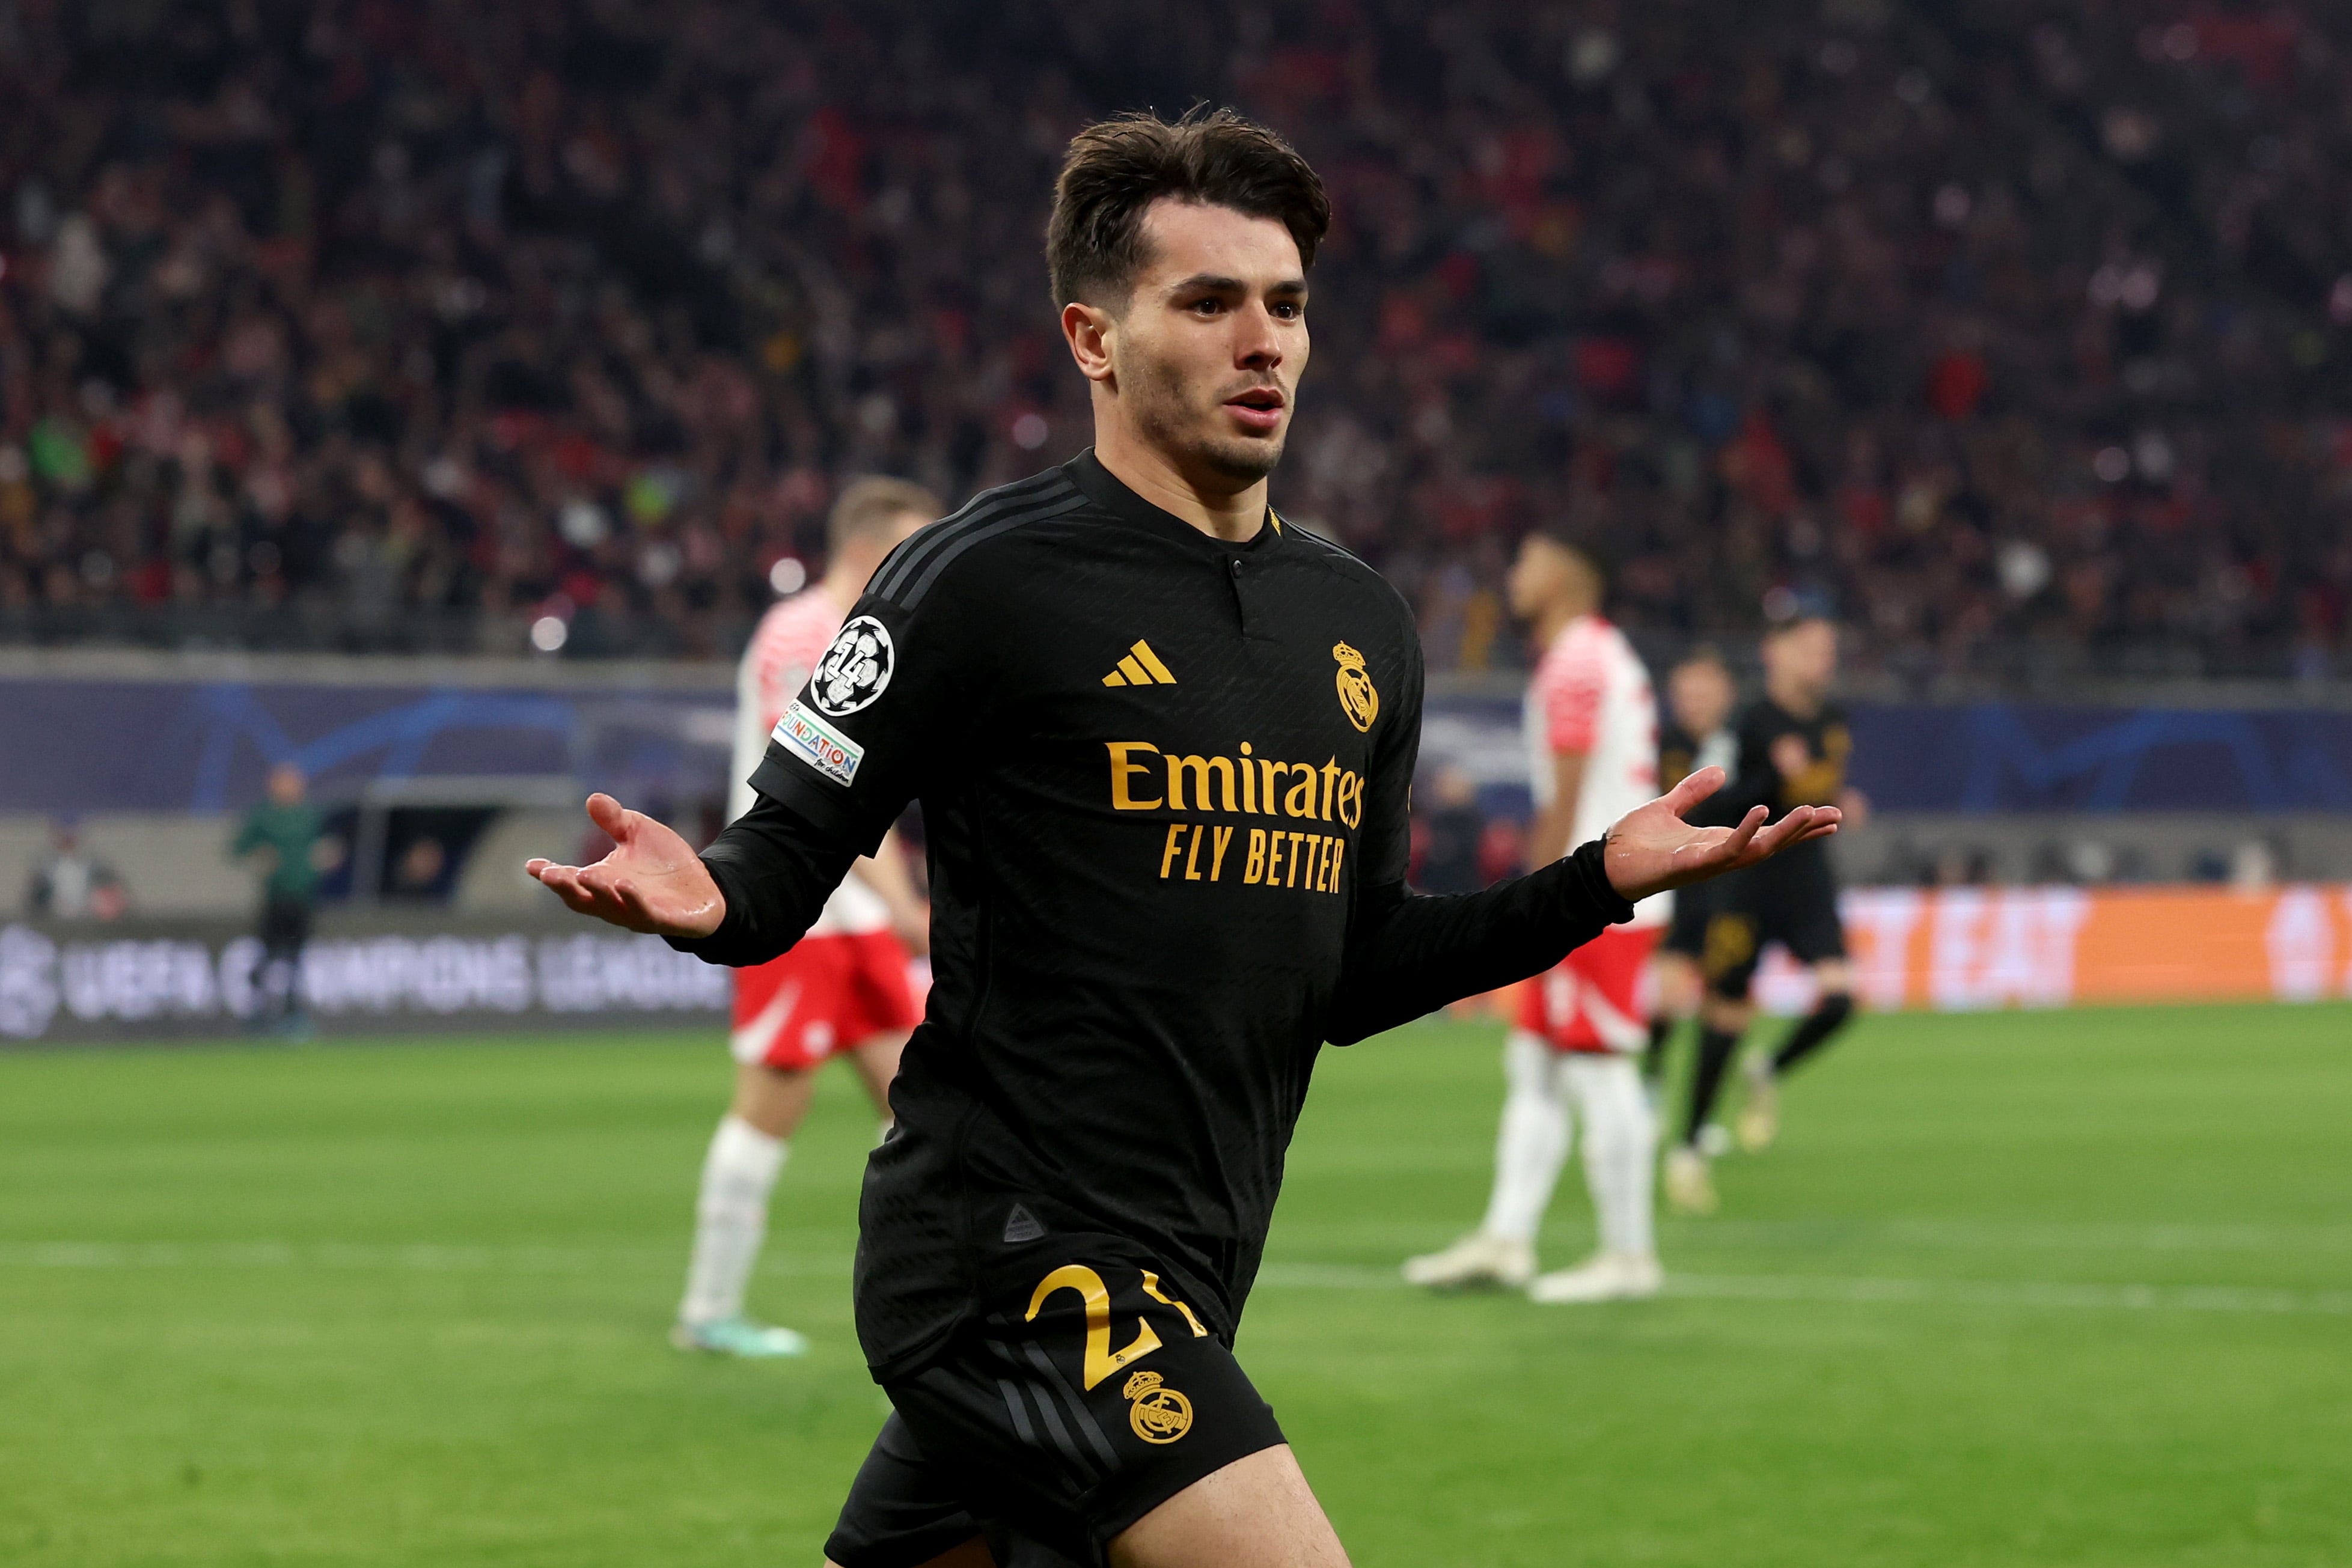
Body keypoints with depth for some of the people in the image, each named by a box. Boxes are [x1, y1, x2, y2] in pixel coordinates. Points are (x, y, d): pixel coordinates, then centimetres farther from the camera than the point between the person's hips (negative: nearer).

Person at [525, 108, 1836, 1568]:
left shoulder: (1363, 625, 14)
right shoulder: (983, 583, -8)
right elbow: (789, 854, -5)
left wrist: (1598, 882, 12)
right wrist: (707, 899, -27)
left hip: (1173, 1275, 8)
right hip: (1021, 1259, -8)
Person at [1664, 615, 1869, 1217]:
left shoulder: (1834, 721, 7)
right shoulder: (1755, 721, -12)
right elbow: (1716, 808, -18)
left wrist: (1840, 806, 5)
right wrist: (1777, 776, -31)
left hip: (1809, 882, 5)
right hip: (1749, 884, -5)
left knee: (1838, 997, -16)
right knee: (1726, 1017, 0)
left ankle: (1769, 1075, 14)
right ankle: (1689, 1146, 17)